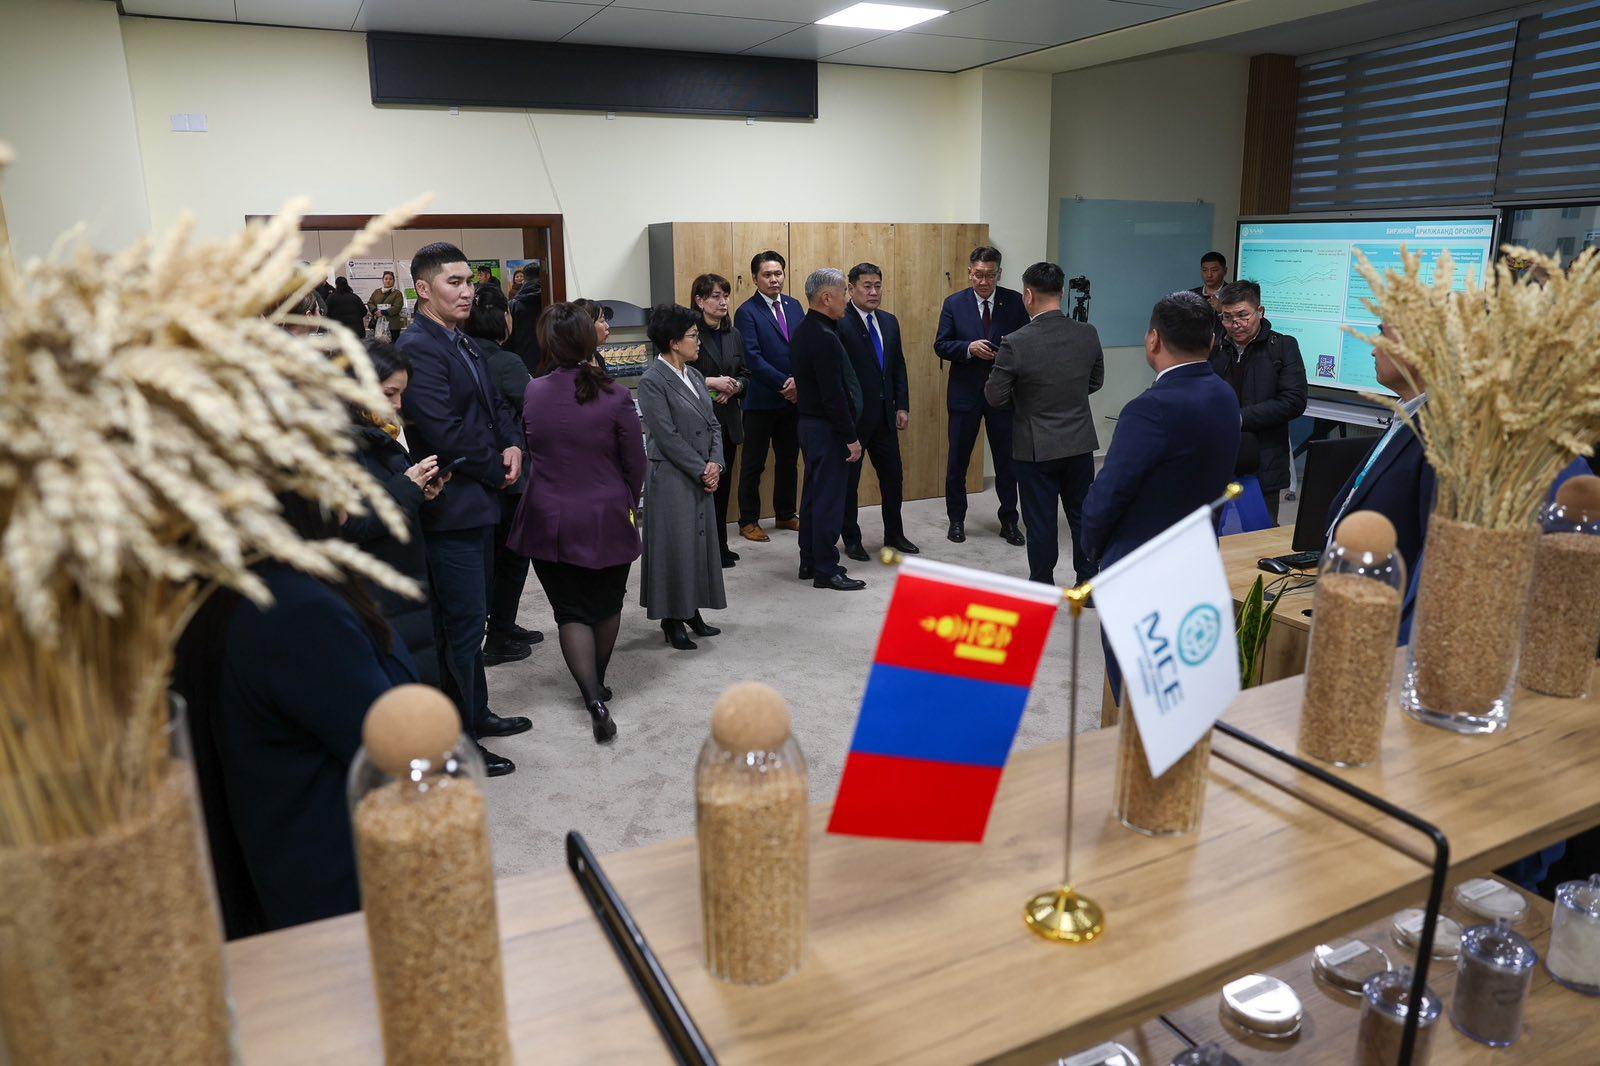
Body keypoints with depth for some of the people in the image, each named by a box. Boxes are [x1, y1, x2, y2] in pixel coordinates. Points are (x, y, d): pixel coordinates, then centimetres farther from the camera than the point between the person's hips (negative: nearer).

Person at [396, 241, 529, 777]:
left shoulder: (462, 344, 13)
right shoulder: (417, 348, -17)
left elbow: (494, 404, 18)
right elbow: (444, 432, -23)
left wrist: (511, 446, -2)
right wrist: (497, 471, -11)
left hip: (478, 500, 10)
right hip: (452, 506, -10)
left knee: (470, 618, 20)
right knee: (463, 625, -2)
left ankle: (475, 713, 34)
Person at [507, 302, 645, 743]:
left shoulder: (532, 393, -7)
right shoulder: (614, 398, -13)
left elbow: (526, 448, 5)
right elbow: (635, 464, -6)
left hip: (549, 522, 1)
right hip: (605, 521, -1)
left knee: (571, 611, 8)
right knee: (607, 604, 20)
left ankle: (593, 696, -6)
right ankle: (598, 682, 35)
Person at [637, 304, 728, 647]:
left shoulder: (694, 376, 11)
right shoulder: (652, 381, -13)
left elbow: (713, 424, 11)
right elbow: (668, 436, -16)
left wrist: (715, 464, -4)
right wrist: (701, 471, -14)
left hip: (702, 477, 8)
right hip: (671, 478, -8)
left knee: (701, 541, 12)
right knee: (675, 545, -1)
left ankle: (692, 611, 25)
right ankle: (672, 619, 12)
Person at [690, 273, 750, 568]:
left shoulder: (733, 335, 12)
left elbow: (745, 374, 16)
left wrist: (734, 387, -4)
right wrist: (711, 382, -21)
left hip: (729, 419, 7)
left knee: (723, 483, 12)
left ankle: (720, 545, 21)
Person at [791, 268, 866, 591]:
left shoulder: (804, 330, 8)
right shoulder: (824, 338, -22)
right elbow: (834, 396, -22)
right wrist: (851, 438, -18)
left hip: (810, 423, 10)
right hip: (828, 429, -10)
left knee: (813, 495, 16)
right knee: (829, 499, -3)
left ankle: (809, 562, 26)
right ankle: (826, 570, 4)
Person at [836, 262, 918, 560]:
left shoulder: (889, 322, 10)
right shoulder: (839, 323, -13)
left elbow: (899, 367, 13)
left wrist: (902, 406, 7)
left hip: (884, 414, 7)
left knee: (893, 475, 14)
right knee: (848, 479, 7)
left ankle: (894, 534, 29)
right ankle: (852, 539, 20)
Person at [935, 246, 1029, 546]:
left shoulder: (1014, 301, 0)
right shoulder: (954, 303, -1)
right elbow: (941, 345, -3)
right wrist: (969, 348, -19)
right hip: (965, 392, 0)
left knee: (1006, 460, 8)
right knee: (957, 461, 8)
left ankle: (1009, 522, 21)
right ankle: (956, 519, 24)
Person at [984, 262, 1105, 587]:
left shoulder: (1015, 344, -20)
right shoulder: (1088, 334, -6)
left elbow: (994, 397, -11)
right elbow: (1096, 381, 9)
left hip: (1036, 447, -4)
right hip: (1080, 442, 4)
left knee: (1041, 523, 8)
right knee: (1082, 514, 18)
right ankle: (1088, 584, 31)